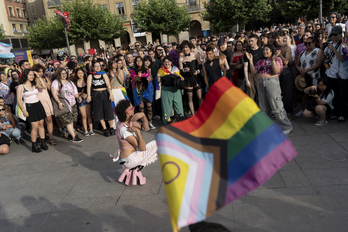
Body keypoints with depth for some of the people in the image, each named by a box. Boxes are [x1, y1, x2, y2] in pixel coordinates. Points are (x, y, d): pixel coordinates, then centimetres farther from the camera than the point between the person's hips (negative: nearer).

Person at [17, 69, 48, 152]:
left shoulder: (34, 84, 9)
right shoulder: (21, 87, -4)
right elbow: (19, 100, -6)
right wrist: (24, 110, -13)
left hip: (38, 105, 5)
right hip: (30, 107, -5)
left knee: (41, 124, 6)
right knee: (35, 126, -7)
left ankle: (43, 143, 15)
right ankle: (34, 146, 4)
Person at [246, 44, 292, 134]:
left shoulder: (277, 59, 5)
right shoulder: (261, 61, 18)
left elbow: (276, 71, -11)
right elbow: (253, 72, 10)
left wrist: (273, 59, -17)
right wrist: (250, 60, 5)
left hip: (272, 82, -5)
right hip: (261, 83, 5)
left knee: (276, 106, -9)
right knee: (264, 107, 8)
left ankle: (286, 127, 2)